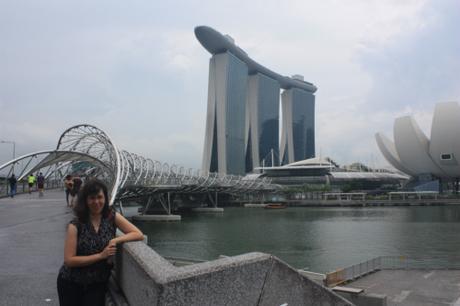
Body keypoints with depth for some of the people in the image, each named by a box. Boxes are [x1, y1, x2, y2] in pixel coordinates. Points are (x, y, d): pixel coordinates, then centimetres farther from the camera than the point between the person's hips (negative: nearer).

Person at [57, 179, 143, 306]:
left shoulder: (112, 217, -8)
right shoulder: (75, 225, -14)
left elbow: (138, 234, -11)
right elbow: (69, 260, -17)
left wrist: (115, 240, -25)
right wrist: (100, 255, -22)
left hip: (98, 284, 1)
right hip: (71, 283, -1)